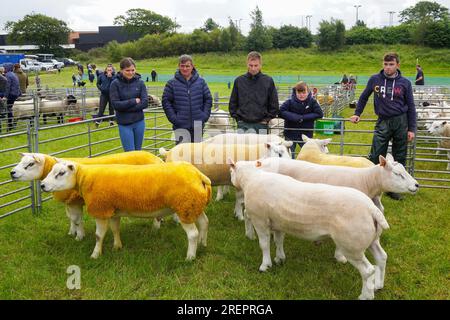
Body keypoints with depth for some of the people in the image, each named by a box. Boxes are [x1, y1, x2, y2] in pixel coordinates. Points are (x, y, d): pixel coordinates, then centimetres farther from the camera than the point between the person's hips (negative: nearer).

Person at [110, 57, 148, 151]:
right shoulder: (115, 84, -6)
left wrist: (126, 107, -13)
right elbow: (115, 104, -12)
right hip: (124, 124, -2)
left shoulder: (140, 82, -1)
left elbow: (145, 103, -8)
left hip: (139, 122, 2)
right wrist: (134, 101, -10)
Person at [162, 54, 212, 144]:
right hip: (181, 126, -2)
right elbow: (166, 101, 0)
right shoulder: (172, 83, -1)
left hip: (198, 125, 2)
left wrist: (205, 115, -2)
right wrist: (173, 118, -8)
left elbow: (208, 99, 8)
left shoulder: (201, 82, 5)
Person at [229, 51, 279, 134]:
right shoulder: (239, 81, 5)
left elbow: (274, 105, 6)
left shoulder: (268, 81, 2)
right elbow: (232, 103, 12)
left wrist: (266, 119, 0)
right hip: (243, 125, 1)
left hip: (260, 125, -1)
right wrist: (237, 118, 4)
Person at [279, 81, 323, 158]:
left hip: (306, 134, 0)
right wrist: (295, 117, -25)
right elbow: (281, 111, -18)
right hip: (291, 134, 0)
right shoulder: (290, 101, -12)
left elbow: (319, 114, -13)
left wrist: (304, 117, -19)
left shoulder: (312, 102, -9)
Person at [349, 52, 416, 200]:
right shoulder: (375, 79, 0)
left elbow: (411, 107, 3)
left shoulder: (405, 83, 0)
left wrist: (411, 129, 0)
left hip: (401, 122, 1)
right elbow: (364, 97, 15)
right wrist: (357, 113, 11)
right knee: (375, 157, -6)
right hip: (383, 122, 0)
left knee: (399, 158, 8)